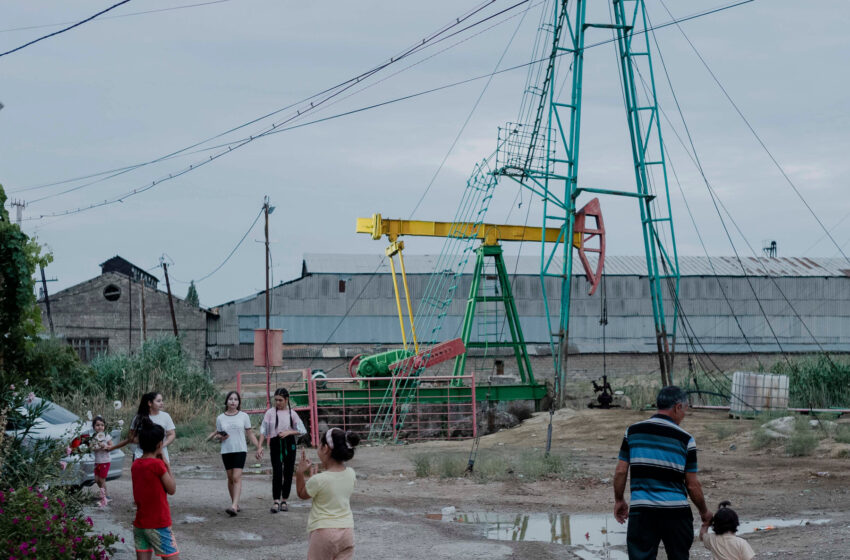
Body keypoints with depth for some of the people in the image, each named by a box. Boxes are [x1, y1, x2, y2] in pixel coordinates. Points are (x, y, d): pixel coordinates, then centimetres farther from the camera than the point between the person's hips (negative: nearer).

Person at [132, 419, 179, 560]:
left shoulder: (135, 464, 5)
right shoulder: (157, 464, -15)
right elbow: (172, 489, -5)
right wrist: (167, 464, -1)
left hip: (139, 524, 7)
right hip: (159, 525, -7)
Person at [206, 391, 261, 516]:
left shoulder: (243, 416, 3)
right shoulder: (220, 418, 6)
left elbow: (250, 434, 8)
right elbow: (218, 434, 14)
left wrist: (258, 447, 0)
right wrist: (220, 437, -9)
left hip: (240, 450, -2)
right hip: (226, 451, 3)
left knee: (237, 477, -14)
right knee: (230, 478, 7)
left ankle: (234, 506, -23)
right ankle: (235, 504, 20)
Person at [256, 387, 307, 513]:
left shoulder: (291, 413, 3)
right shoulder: (270, 412, 0)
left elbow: (302, 430, 3)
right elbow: (263, 430, 0)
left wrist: (288, 432, -12)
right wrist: (259, 447, -7)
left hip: (289, 444, 2)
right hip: (275, 444, -2)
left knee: (288, 472, 5)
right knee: (276, 472, -11)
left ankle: (284, 501, 15)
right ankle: (276, 501, -13)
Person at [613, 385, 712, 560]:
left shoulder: (633, 431, 3)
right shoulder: (685, 439, -2)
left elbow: (620, 472, 3)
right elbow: (692, 485, 1)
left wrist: (619, 500, 17)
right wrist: (704, 511, 15)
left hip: (641, 511, 1)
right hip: (676, 511, -1)